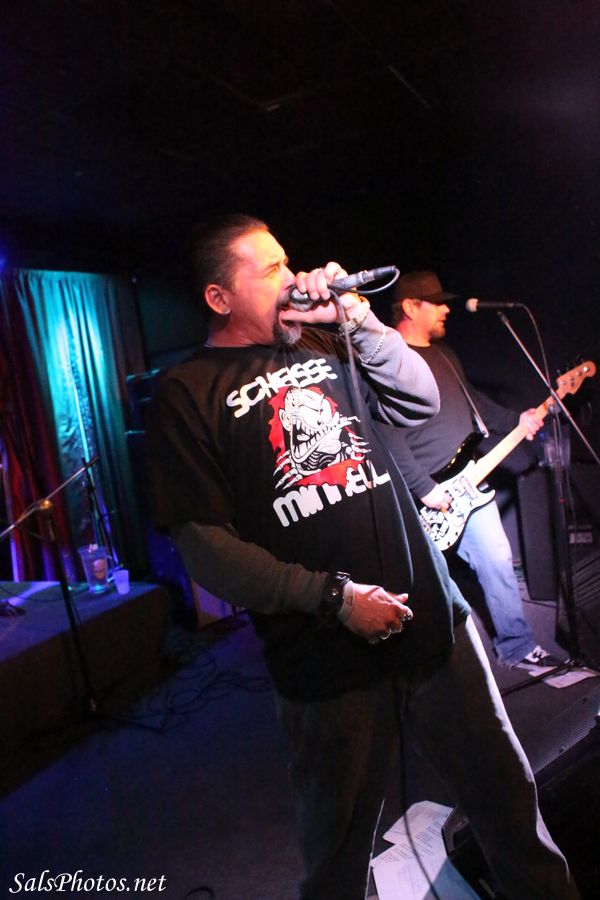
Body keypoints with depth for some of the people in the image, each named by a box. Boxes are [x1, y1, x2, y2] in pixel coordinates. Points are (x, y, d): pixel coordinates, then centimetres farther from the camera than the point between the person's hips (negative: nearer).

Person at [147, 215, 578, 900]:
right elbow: (204, 546, -12)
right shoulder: (186, 393, -5)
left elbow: (419, 404, 7)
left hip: (436, 620, 5)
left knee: (507, 794, 20)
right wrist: (334, 597, -17)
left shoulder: (324, 343, 11)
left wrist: (355, 316, -4)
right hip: (328, 664, -4)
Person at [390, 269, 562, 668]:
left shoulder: (445, 352, 15)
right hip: (426, 496, -9)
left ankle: (519, 647, 29)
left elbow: (473, 400, 26)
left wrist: (515, 420, 13)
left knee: (499, 560, 13)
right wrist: (425, 489, -22)